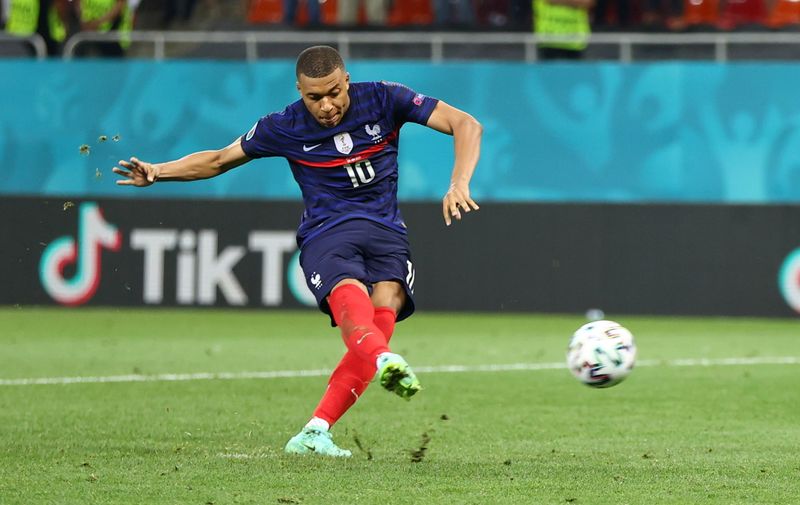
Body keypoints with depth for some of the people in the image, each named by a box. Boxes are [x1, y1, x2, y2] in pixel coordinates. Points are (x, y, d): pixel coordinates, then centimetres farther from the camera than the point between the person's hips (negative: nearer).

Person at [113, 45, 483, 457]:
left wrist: (458, 184, -19)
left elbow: (466, 125, -3)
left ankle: (314, 433, -26)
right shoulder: (285, 128, 1)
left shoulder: (383, 100, -1)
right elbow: (218, 160, 15)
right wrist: (157, 172, 2)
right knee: (353, 304, -35)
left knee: (384, 310, -27)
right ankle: (386, 362, -69)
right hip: (325, 234, -1)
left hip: (385, 231, 1)